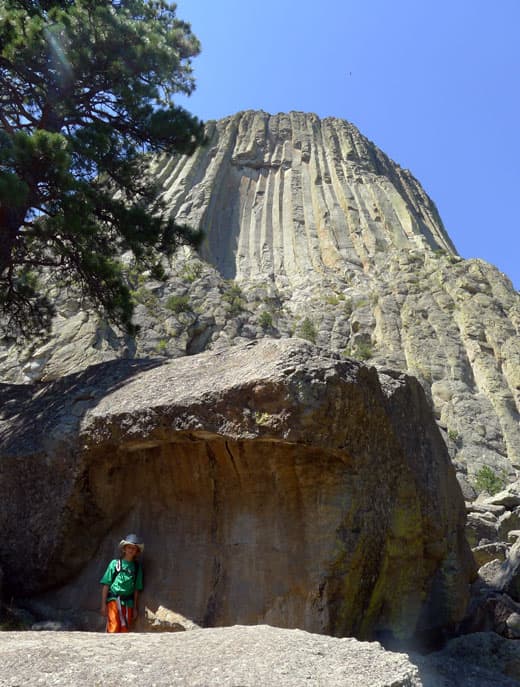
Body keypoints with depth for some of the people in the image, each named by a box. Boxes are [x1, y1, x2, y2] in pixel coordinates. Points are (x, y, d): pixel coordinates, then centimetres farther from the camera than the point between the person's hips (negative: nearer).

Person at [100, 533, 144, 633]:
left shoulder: (137, 567, 10)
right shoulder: (115, 563, 2)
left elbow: (137, 589, 12)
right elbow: (106, 585, 2)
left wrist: (135, 608, 11)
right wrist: (103, 604, -2)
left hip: (128, 602, 3)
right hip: (114, 599, -3)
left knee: (125, 630, 2)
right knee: (114, 628, -12)